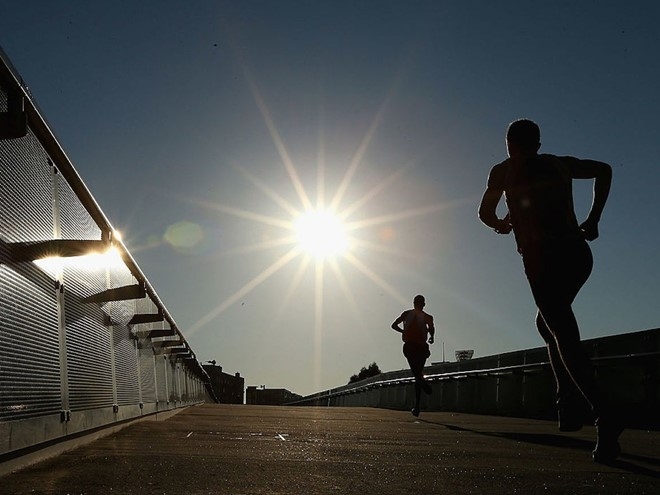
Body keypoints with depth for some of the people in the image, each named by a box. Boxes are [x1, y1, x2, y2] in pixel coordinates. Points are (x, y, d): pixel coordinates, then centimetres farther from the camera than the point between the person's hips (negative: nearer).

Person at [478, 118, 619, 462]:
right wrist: (593, 220, 29)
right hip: (578, 253, 5)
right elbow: (603, 171, 30)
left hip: (542, 257, -5)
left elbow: (486, 214, 17)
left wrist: (502, 225, 38)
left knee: (565, 337, -8)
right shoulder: (561, 165, 18)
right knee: (548, 322, 24)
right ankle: (568, 396, 10)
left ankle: (605, 418, -21)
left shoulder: (504, 172, 9)